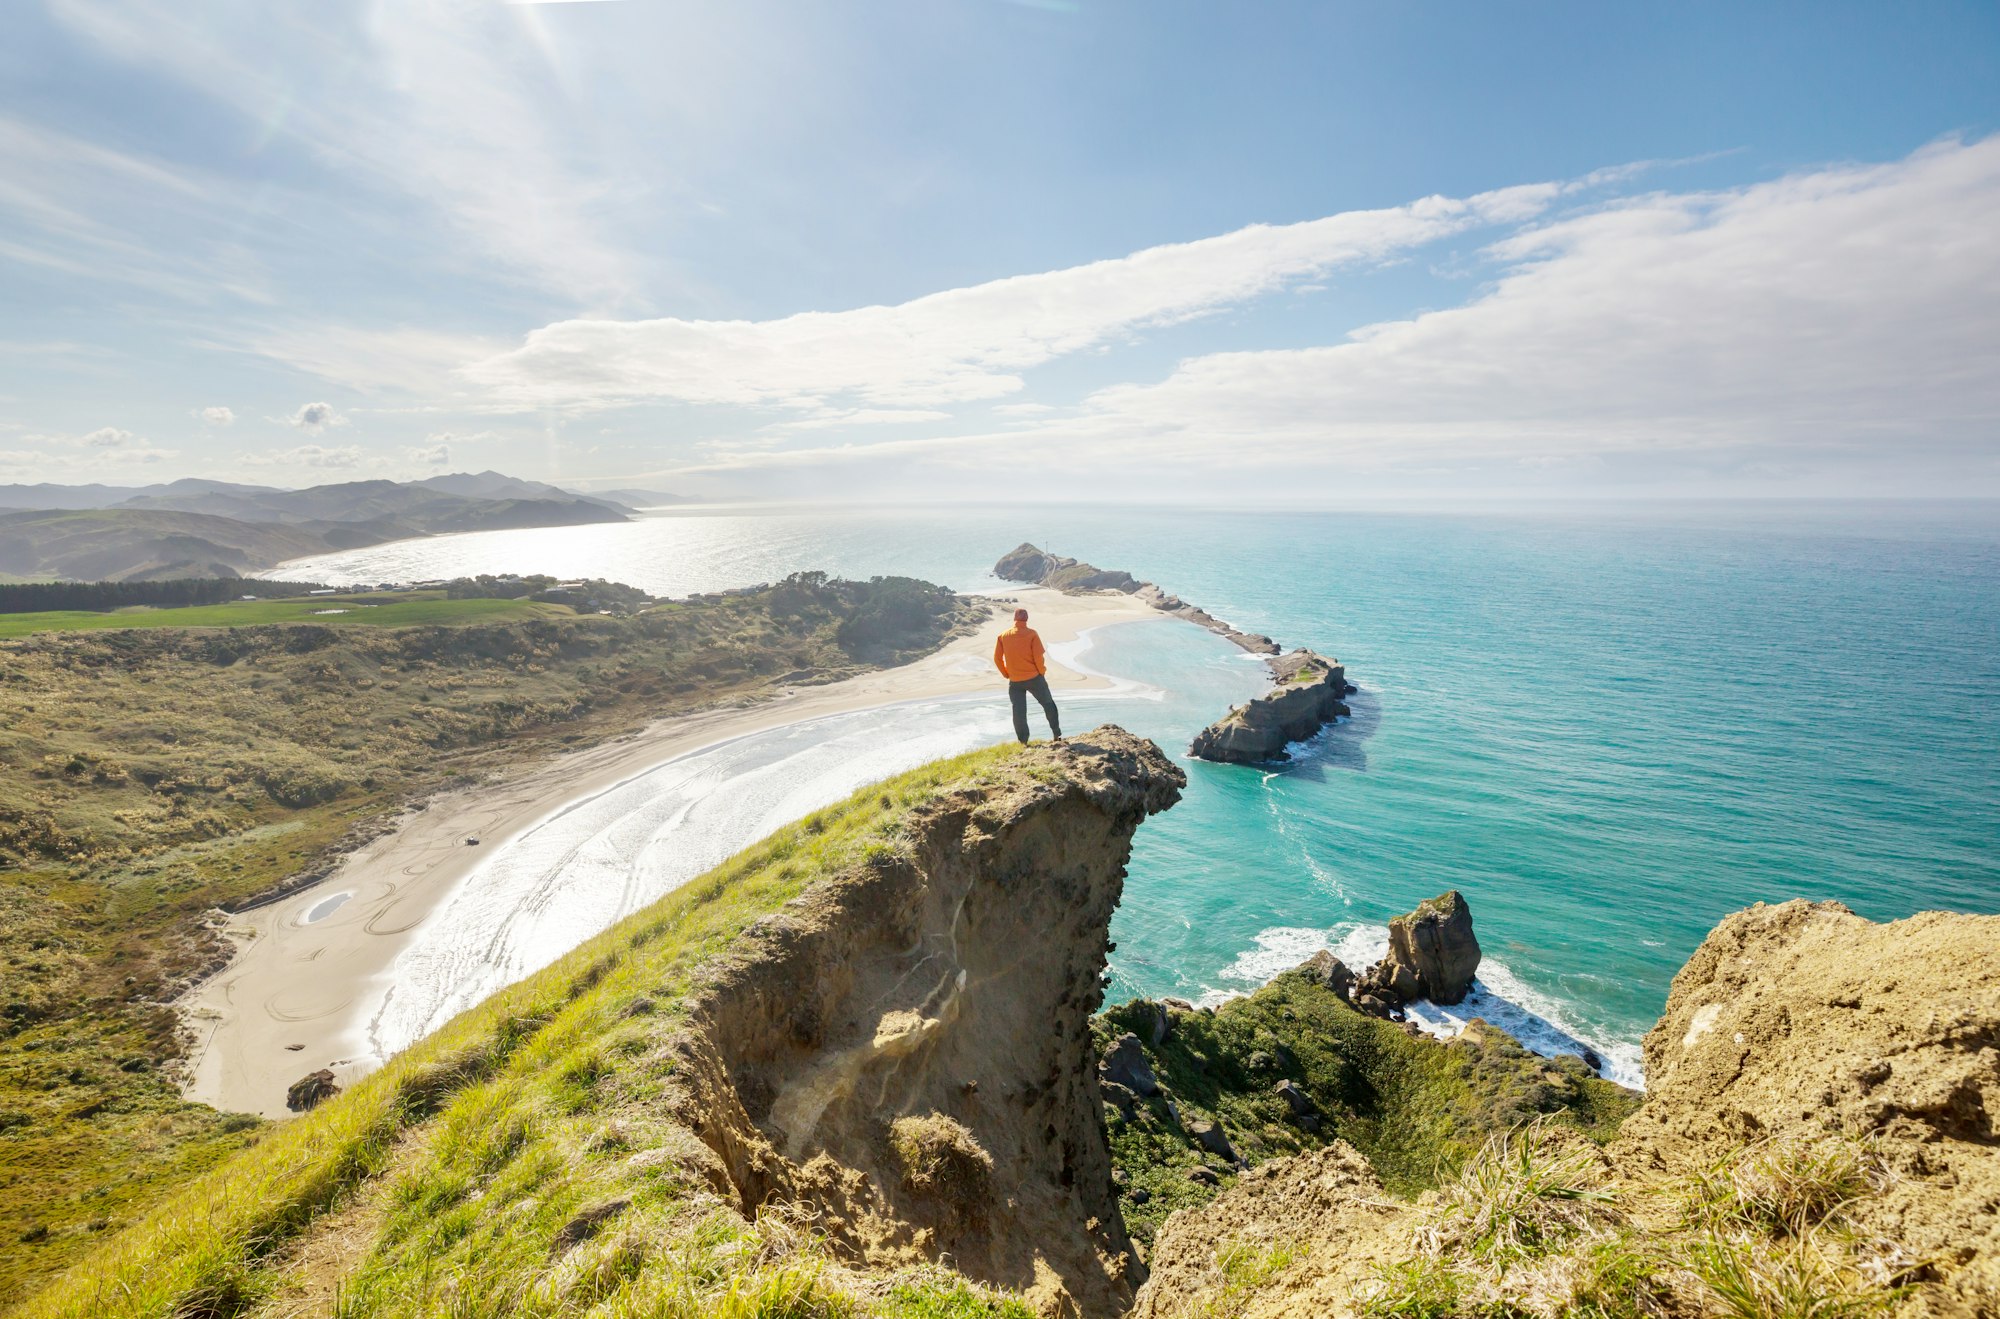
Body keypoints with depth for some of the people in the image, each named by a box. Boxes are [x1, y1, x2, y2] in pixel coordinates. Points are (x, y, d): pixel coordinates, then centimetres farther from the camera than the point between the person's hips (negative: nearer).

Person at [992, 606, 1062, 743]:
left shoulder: (1003, 636, 0)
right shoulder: (1032, 634, -9)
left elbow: (997, 658, 1)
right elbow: (1038, 656, -13)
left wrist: (1006, 674, 13)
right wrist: (1042, 672, 3)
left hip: (1014, 681, 2)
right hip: (1034, 678, -2)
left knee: (1019, 711, 7)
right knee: (1048, 704, 15)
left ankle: (1023, 741, 6)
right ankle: (1056, 734, 18)